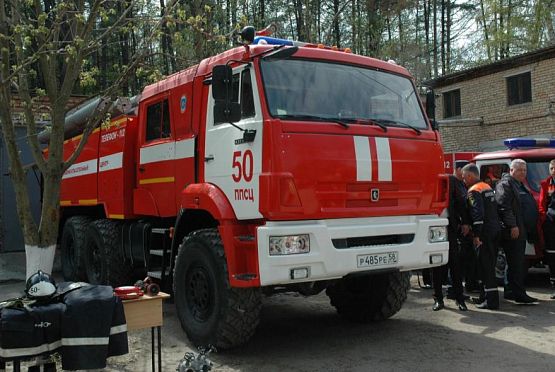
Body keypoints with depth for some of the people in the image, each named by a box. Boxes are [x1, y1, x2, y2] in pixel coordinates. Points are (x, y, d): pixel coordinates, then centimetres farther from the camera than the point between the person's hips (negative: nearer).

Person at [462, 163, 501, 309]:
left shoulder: (474, 191, -13)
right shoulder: (487, 187, 18)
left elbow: (478, 214, -22)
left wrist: (476, 235, -21)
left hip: (485, 232, -10)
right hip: (495, 230, 10)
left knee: (486, 266, -6)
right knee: (489, 265, 16)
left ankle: (491, 301, -5)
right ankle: (485, 296, 26)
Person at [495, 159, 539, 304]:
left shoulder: (521, 186, 23)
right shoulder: (505, 184, -8)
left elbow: (530, 207, 30)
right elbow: (504, 207, -18)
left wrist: (531, 231, 23)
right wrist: (512, 226, -24)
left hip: (521, 231, 10)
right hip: (513, 231, -10)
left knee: (515, 263, 13)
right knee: (517, 263, -10)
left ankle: (510, 292, 19)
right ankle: (519, 294, -9)